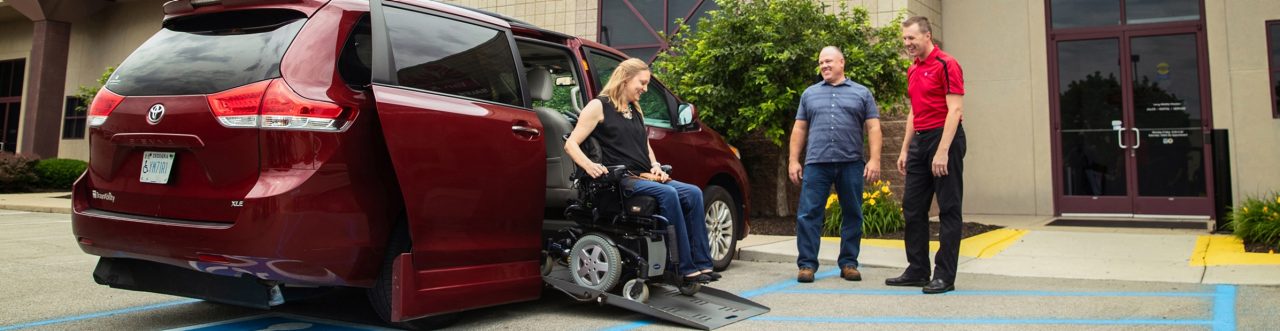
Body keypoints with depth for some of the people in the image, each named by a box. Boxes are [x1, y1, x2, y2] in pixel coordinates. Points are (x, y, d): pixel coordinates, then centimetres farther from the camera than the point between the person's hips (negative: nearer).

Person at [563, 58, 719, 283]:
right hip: (620, 180, -7)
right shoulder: (599, 106, 1)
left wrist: (655, 166, 8)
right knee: (667, 194, -32)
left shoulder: (636, 111, 24)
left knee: (693, 193, -16)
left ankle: (701, 264, -19)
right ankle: (686, 268, -28)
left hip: (645, 178, 7)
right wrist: (588, 165, -24)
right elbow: (571, 144, -5)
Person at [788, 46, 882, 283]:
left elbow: (873, 128, 5)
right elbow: (799, 130, 14)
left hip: (851, 164, 0)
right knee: (808, 214, -5)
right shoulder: (809, 94, 16)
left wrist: (874, 159, -7)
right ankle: (807, 264, 1)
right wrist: (794, 161, 6)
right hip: (816, 164, 1)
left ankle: (848, 263, 16)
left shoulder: (862, 93, 11)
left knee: (852, 216, 5)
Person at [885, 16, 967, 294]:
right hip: (919, 141, 9)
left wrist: (942, 151, -22)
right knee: (913, 208, 9)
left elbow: (955, 110, -15)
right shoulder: (913, 71, 15)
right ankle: (917, 271, 18)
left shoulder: (946, 65, -9)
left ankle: (945, 276, 2)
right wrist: (905, 149, 16)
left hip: (943, 138, -8)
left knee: (948, 209, -2)